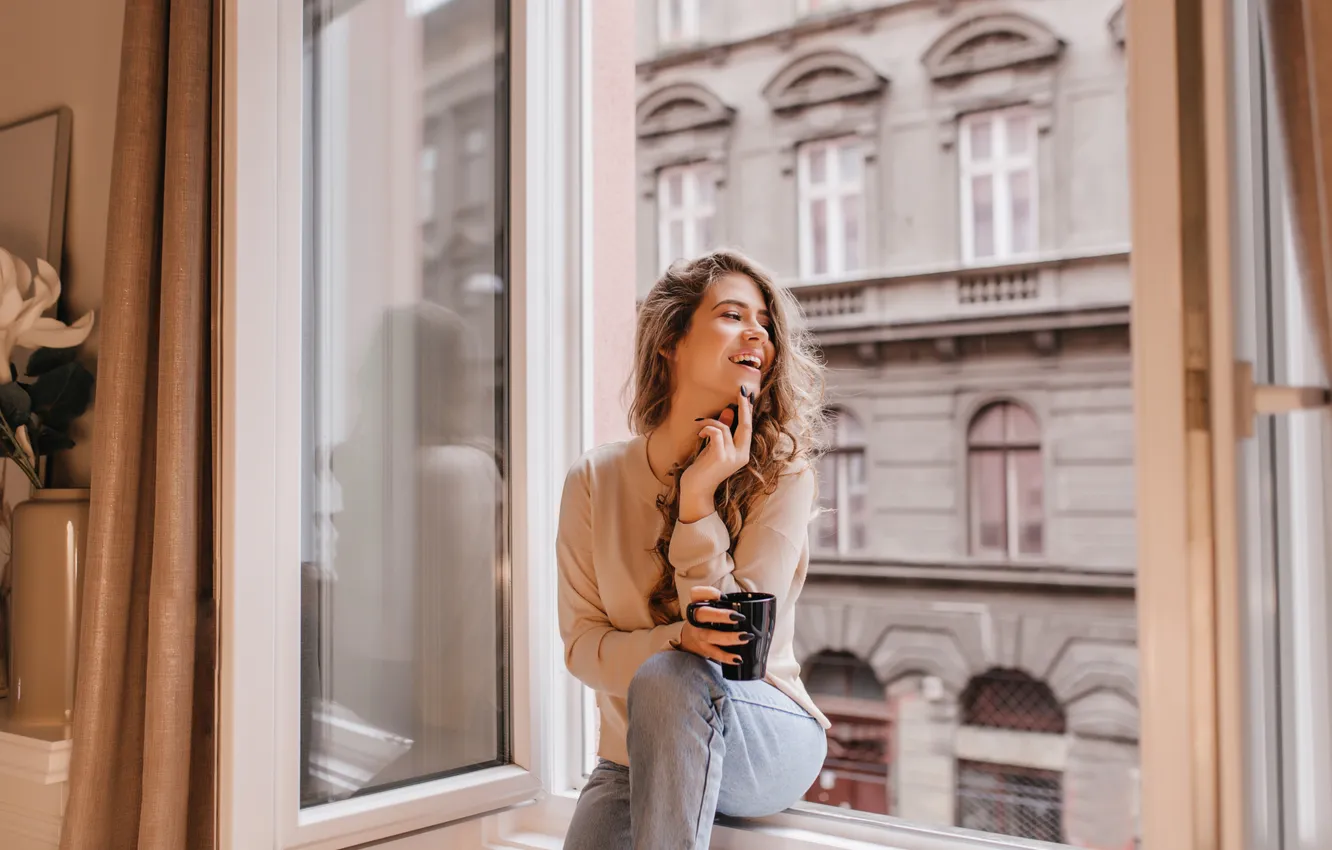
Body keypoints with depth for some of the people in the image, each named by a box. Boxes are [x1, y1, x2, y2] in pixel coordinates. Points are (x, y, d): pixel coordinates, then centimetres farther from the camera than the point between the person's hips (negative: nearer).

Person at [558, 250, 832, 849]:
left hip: (770, 742, -1)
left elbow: (740, 641, -15)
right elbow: (582, 643, -4)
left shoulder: (782, 476, -9)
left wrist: (698, 499, -21)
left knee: (671, 677, -33)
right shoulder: (595, 480, -3)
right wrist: (676, 638, -25)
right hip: (634, 757, 1)